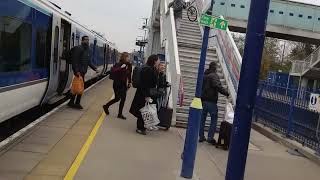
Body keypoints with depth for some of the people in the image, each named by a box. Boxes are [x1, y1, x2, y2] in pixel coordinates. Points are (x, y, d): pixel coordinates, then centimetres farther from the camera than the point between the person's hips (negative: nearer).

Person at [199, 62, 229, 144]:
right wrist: (226, 92, -17)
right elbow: (218, 86, -23)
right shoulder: (214, 75, -9)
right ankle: (210, 137, -1)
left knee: (202, 118, 11)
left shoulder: (203, 75, 15)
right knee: (214, 119, 2)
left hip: (203, 100, 7)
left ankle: (201, 136, 14)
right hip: (211, 101, -7)